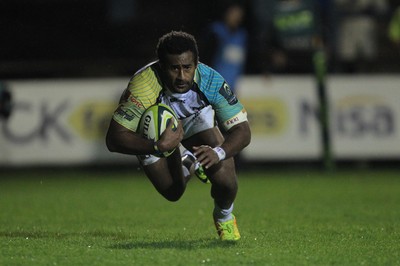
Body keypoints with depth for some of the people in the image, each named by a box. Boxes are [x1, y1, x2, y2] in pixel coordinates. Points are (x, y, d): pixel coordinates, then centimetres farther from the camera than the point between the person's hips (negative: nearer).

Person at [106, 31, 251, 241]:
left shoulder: (210, 80, -35)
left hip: (198, 120, 0)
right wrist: (158, 147, -55)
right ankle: (189, 162, 27)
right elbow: (114, 139, -41)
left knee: (225, 182, -18)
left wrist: (218, 152, -51)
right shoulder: (143, 86, -42)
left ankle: (224, 217, 19)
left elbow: (242, 131, -30)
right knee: (172, 192, -9)